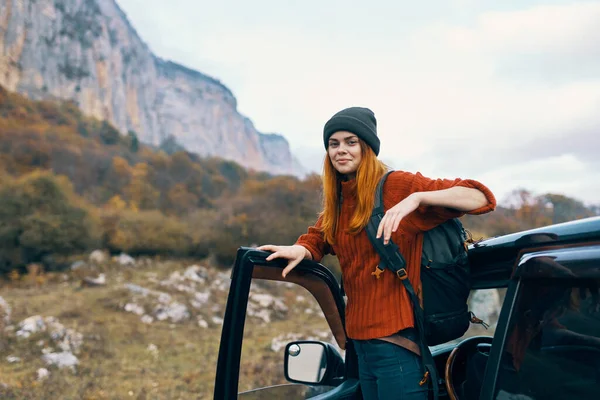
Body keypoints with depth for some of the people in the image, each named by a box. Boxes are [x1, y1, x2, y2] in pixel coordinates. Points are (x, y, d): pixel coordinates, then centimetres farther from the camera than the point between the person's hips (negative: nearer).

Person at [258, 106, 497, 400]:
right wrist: (300, 250, -8)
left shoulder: (396, 185, -10)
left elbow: (479, 198, -15)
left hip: (395, 339, -7)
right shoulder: (337, 201, 12)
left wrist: (417, 197, -31)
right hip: (360, 339, 7)